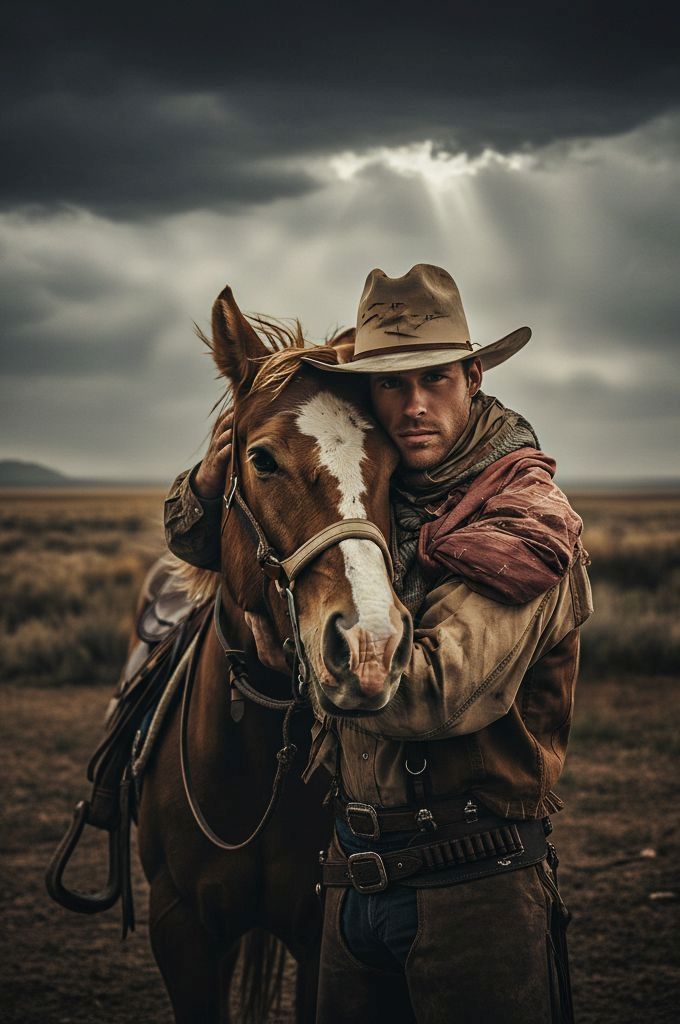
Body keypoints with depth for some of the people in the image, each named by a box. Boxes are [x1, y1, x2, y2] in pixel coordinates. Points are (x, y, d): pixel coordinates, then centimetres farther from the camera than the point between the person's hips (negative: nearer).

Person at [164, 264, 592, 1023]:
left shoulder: (526, 521, -13)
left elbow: (437, 691, -24)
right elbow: (197, 540, 15)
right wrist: (217, 475, -7)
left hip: (477, 890, -6)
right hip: (354, 877, 6)